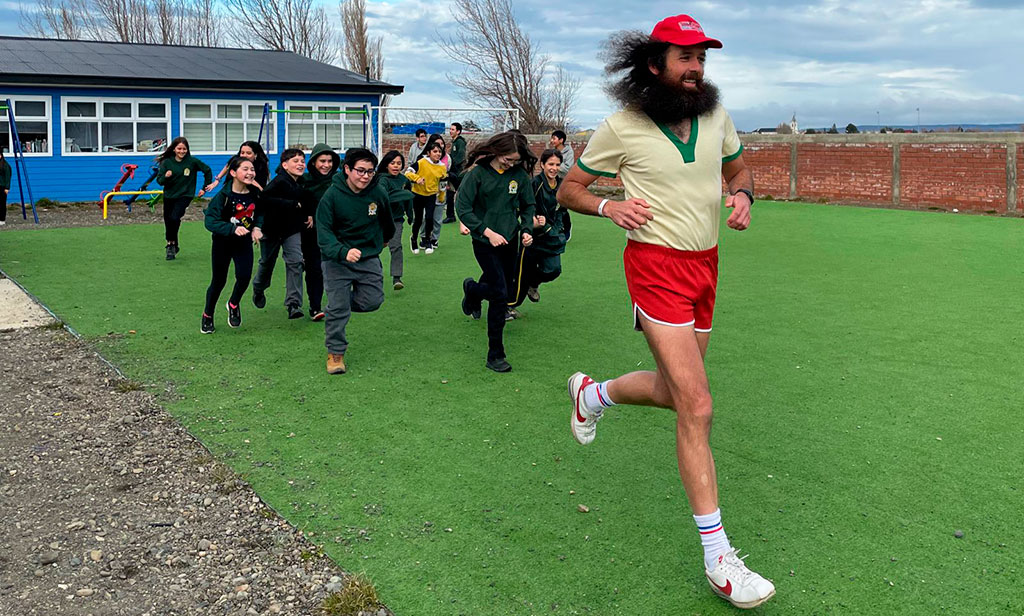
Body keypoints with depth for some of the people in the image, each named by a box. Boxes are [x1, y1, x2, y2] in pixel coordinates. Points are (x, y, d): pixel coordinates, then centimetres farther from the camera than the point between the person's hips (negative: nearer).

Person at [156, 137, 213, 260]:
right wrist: (165, 176, -23)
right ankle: (173, 247, 28)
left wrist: (205, 188, 6)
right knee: (168, 222, 8)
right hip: (169, 196, 3)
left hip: (185, 195, -3)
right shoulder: (167, 162, -2)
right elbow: (159, 181, -2)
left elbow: (207, 171, 7)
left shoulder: (192, 161, -6)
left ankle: (171, 243, -6)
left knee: (174, 218, -25)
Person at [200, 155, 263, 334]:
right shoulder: (223, 196, -20)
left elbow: (260, 213, 12)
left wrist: (257, 227, -7)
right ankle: (207, 316, 33)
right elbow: (210, 221, -24)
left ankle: (234, 304, 18)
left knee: (244, 276, -15)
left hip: (244, 242, 3)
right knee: (218, 281, 9)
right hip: (223, 243, -3)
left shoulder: (254, 194, -6)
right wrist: (233, 228, -36)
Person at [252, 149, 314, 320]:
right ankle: (258, 290, 46)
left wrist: (310, 214, 0)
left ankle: (293, 304, -12)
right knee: (267, 262, 15)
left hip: (293, 229, 4)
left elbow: (308, 201, 20)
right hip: (272, 228, -4)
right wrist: (292, 204, -32)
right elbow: (264, 199, -34)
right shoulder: (279, 182, -20)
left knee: (295, 262, -13)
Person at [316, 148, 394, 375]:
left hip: (369, 257, 3)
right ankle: (335, 352, 11)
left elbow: (387, 221, 16)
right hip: (337, 259, -3)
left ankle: (342, 300, 31)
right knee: (338, 307, -6)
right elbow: (324, 231, -19)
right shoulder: (332, 195, -15)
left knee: (372, 301, 0)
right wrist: (343, 252, -36)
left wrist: (383, 240, 34)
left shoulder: (379, 192, -6)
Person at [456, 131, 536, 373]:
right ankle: (495, 354, 4)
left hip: (510, 241, 5)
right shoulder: (477, 173, -11)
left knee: (503, 292, 17)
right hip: (485, 242, -5)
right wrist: (488, 232, -16)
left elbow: (528, 206, 12)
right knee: (500, 294, -13)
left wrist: (527, 230, -5)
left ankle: (473, 289, 54)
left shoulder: (519, 175, -1)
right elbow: (462, 208, -11)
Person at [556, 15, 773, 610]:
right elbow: (570, 188, 3)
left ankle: (593, 393, 48)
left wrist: (743, 194, -1)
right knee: (697, 407, -13)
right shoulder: (621, 128, -8)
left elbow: (739, 168, 23)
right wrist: (611, 206, -17)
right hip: (656, 265, -6)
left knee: (673, 392, 17)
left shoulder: (715, 115, 6)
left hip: (706, 266, 7)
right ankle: (718, 557, -4)